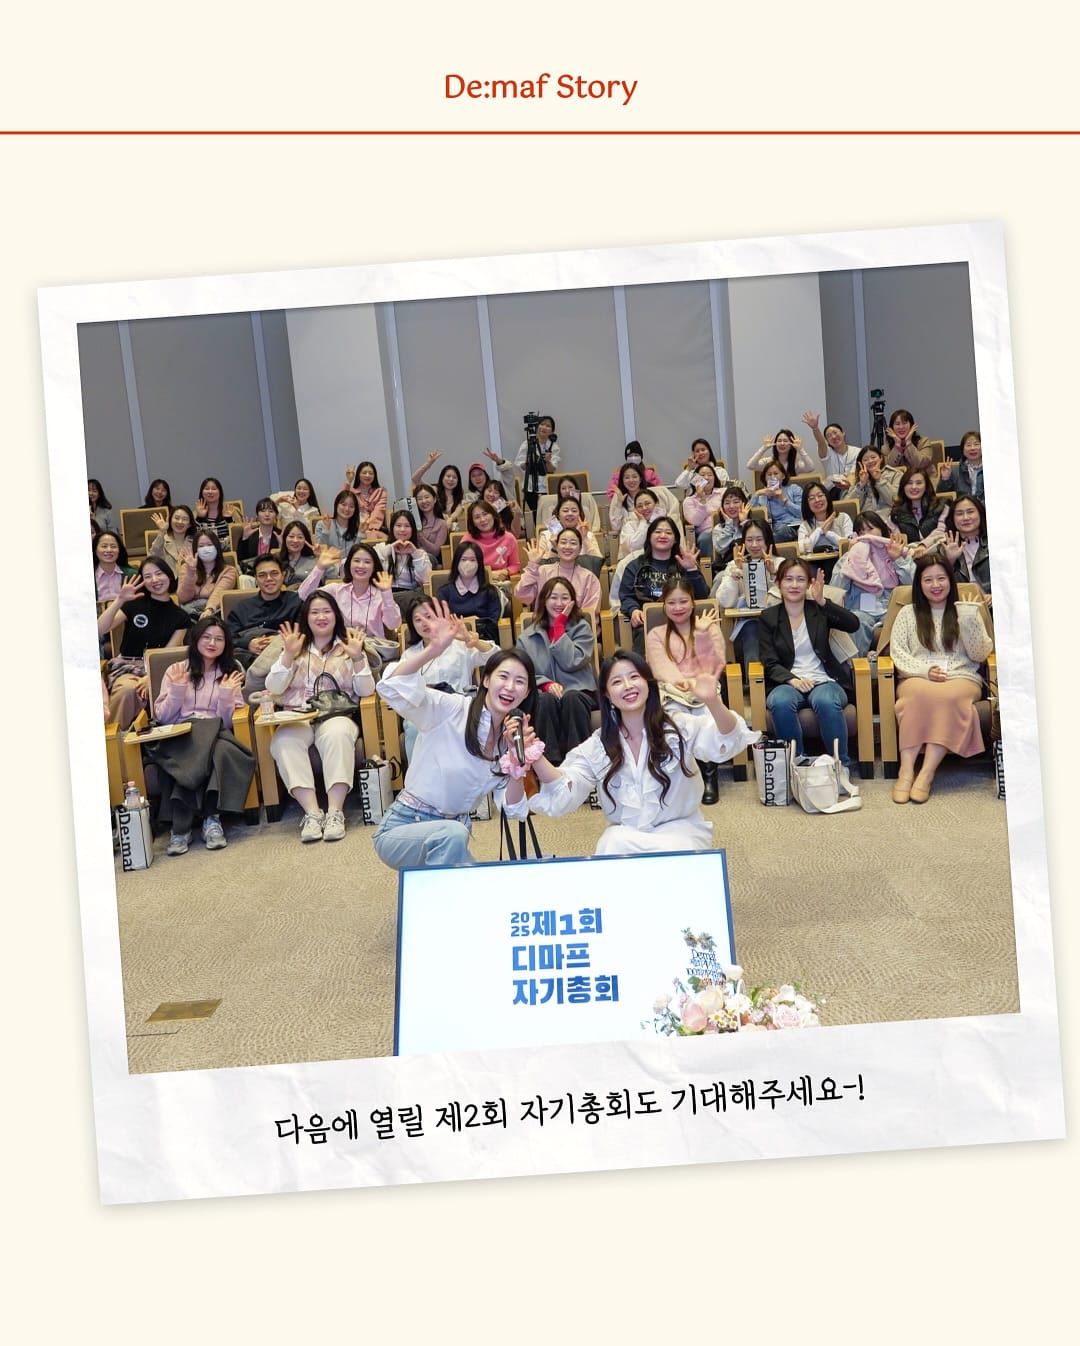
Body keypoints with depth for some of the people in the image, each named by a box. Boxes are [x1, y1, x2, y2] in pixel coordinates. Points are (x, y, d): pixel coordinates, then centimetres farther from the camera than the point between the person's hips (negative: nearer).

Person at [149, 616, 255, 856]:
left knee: (222, 750, -37)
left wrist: (226, 694, -7)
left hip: (215, 735, 1)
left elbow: (229, 722, 8)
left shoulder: (231, 673, 17)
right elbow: (162, 717, 8)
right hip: (179, 737, -1)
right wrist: (177, 690, -4)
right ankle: (180, 827, -35)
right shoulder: (176, 671, 15)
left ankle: (211, 820, -34)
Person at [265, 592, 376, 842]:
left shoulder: (348, 646, 16)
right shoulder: (296, 648, 18)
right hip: (297, 717, 1)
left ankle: (335, 812, -38)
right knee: (284, 742, -33)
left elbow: (366, 691, 4)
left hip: (336, 715, -1)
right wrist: (288, 655, -8)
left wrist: (357, 658, -10)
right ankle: (312, 812, -36)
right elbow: (273, 689, 5)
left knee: (338, 735, -37)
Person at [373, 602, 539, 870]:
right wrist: (434, 649, -44)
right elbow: (391, 687, -31)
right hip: (401, 828, -7)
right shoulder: (451, 709, -14)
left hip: (451, 833, 7)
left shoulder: (512, 738, 2)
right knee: (453, 834, -35)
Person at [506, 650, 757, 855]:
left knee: (673, 852, -33)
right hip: (625, 835, 2)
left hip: (679, 829, -1)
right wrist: (536, 758, -26)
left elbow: (727, 742, -23)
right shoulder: (597, 746, 1)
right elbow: (564, 795, -7)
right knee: (615, 843, -31)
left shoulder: (679, 727, -5)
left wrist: (712, 702, -44)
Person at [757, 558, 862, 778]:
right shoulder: (768, 618, 11)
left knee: (826, 702, -36)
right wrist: (792, 680, -18)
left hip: (823, 680, 0)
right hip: (787, 683, 0)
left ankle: (841, 769, -25)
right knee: (781, 703, -36)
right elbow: (770, 663, 2)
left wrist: (823, 601, -16)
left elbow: (853, 624, -6)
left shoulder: (819, 611, 12)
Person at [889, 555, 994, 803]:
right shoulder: (908, 613, 17)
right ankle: (906, 771, -42)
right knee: (920, 694, -38)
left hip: (961, 678, 0)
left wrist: (969, 622, -7)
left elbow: (980, 655, 8)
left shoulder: (966, 612, 16)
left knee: (948, 696, -37)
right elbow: (897, 652, 7)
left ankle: (927, 774, -40)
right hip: (917, 678, 0)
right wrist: (924, 671, -10)